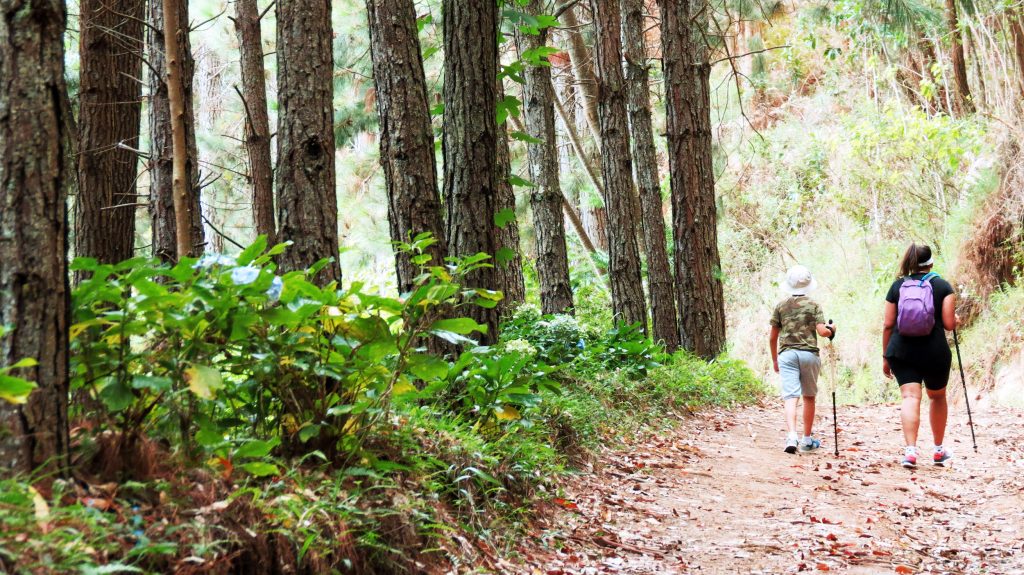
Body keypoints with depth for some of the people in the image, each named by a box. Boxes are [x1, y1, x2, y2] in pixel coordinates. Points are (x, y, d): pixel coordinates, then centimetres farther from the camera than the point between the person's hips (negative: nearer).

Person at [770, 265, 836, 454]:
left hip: (787, 354, 1)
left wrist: (774, 359, 21)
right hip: (809, 353, 0)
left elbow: (773, 337, 9)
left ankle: (791, 436, -27)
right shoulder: (813, 305, 2)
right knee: (809, 396, 15)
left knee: (790, 397, -8)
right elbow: (822, 331, -8)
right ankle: (807, 440, 22)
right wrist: (832, 329, 14)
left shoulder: (781, 306, 8)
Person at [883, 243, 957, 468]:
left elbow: (888, 325, 4)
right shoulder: (942, 286, 1)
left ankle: (910, 450, -21)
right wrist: (956, 319, 19)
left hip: (901, 351, 1)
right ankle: (939, 451, 30)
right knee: (937, 397, 19)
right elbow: (949, 324, -6)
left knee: (910, 397, -4)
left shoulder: (897, 286, 6)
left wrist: (885, 357, 12)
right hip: (934, 351, -1)